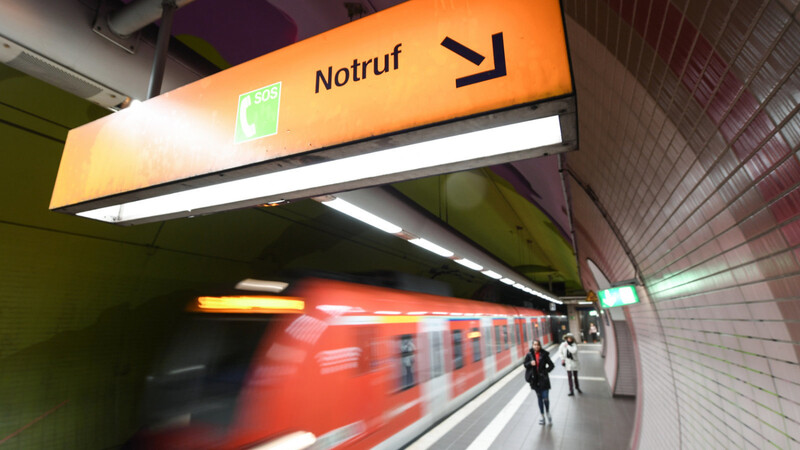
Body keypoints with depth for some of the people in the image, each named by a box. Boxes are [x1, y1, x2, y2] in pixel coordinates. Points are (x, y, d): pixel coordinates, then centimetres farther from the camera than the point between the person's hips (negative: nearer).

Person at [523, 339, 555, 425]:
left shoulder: (544, 354, -9)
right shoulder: (529, 355, -4)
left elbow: (551, 365, -1)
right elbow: (525, 364, 5)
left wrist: (545, 371, -9)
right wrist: (530, 363, -14)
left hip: (543, 379, -2)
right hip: (535, 379, 2)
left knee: (545, 398, -1)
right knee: (539, 398, 13)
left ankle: (548, 413, 28)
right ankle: (542, 416, 28)